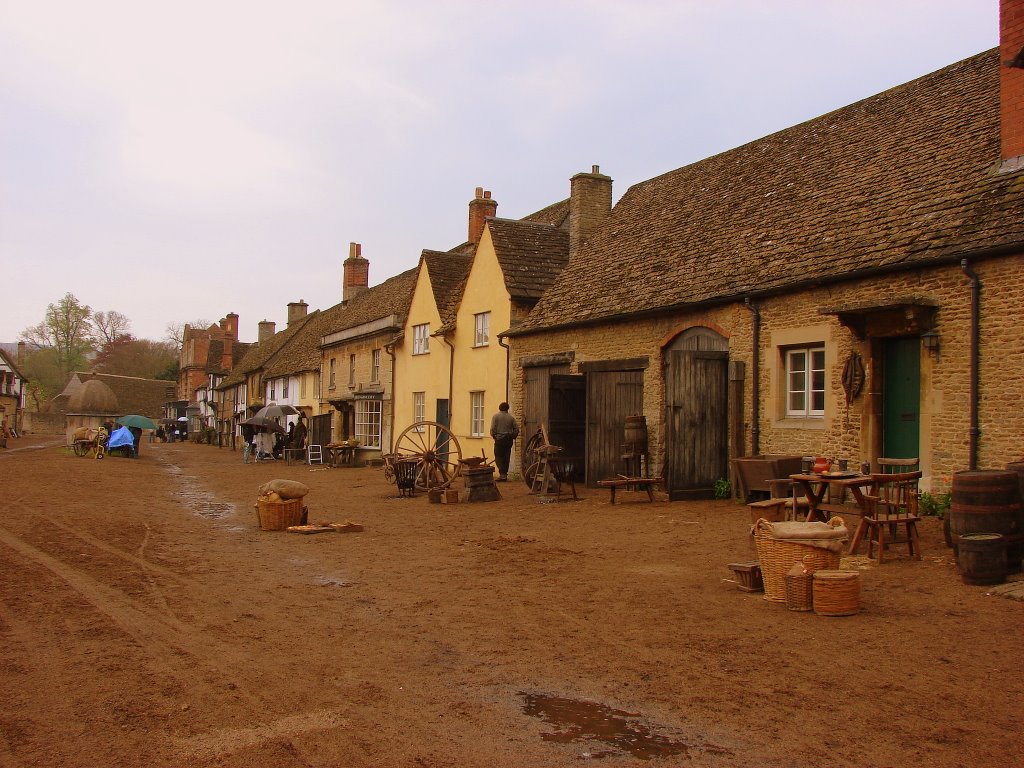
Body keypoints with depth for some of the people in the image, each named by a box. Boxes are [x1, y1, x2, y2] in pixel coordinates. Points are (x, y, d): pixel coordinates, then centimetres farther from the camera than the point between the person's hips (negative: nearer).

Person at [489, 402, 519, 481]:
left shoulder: (495, 416, -2)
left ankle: (502, 473, -15)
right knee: (507, 457, 9)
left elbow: (493, 429, -9)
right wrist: (513, 437, 16)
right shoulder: (511, 417, 7)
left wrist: (493, 436, 7)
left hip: (499, 439, -4)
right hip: (509, 440, 4)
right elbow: (516, 429, 4)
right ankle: (505, 474, 12)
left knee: (498, 457, -1)